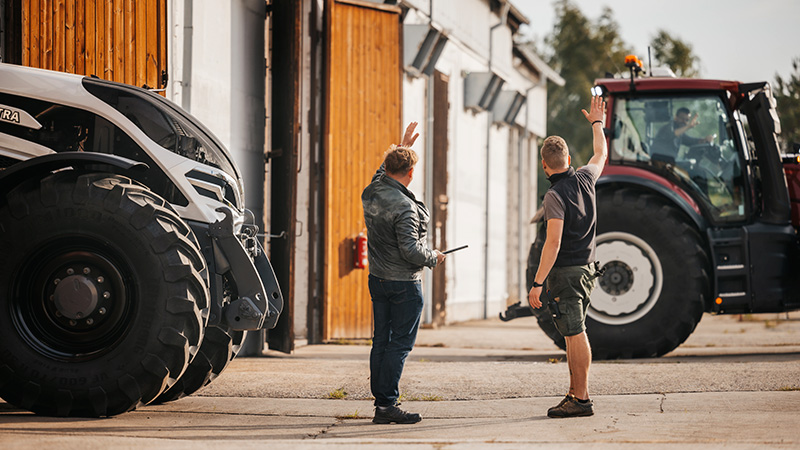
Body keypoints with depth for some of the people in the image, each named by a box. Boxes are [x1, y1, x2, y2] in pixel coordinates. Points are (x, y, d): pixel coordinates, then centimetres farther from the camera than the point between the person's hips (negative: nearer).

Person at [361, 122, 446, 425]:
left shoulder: (372, 193, 3)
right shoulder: (403, 206, -21)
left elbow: (384, 171, 26)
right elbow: (410, 249, -23)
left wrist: (402, 147, 34)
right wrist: (433, 258, -4)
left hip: (377, 280, 8)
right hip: (404, 283, -8)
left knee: (381, 341, 10)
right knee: (400, 343, -3)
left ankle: (380, 402, 13)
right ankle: (387, 404, -5)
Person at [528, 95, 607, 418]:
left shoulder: (555, 195, -17)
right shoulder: (584, 180, 5)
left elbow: (553, 242, -22)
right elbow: (601, 155, 28)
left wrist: (537, 283, -20)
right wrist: (597, 123, 44)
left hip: (565, 271, -8)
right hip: (586, 267, 8)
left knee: (575, 334, -8)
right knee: (574, 333, 14)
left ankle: (582, 400, -9)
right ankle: (574, 393, 18)